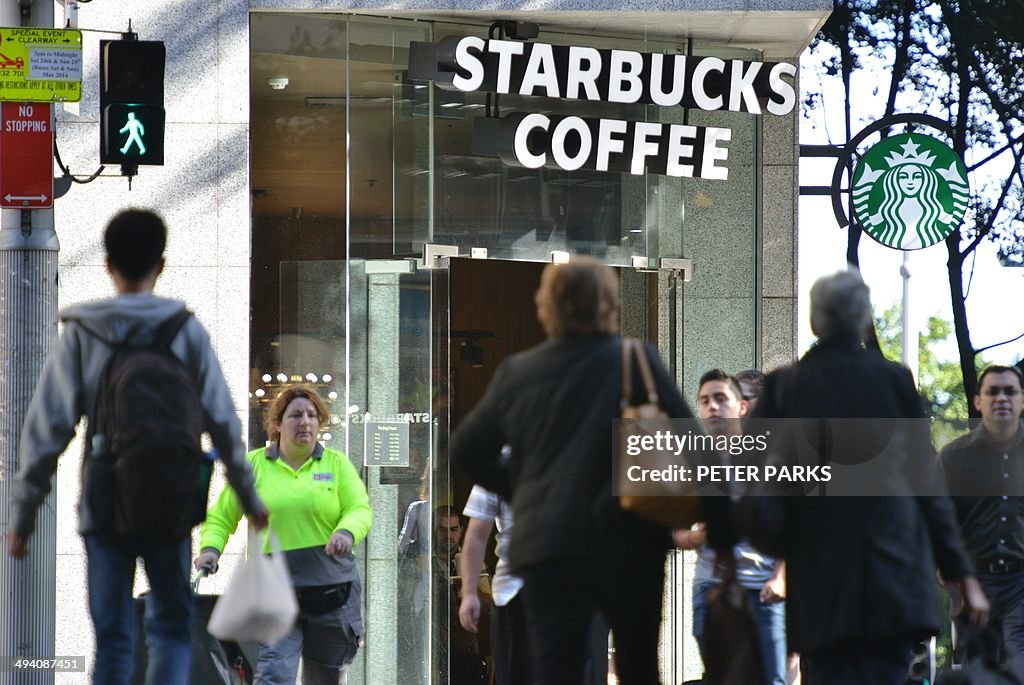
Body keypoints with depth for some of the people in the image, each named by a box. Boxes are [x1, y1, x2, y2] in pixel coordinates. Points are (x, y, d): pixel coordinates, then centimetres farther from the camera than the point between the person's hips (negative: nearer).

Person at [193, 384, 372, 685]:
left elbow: (360, 509, -1)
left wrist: (347, 532, -23)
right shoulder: (253, 464, 9)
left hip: (331, 588, 2)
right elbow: (221, 516, 12)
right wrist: (210, 548, -7)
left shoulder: (336, 463, 9)